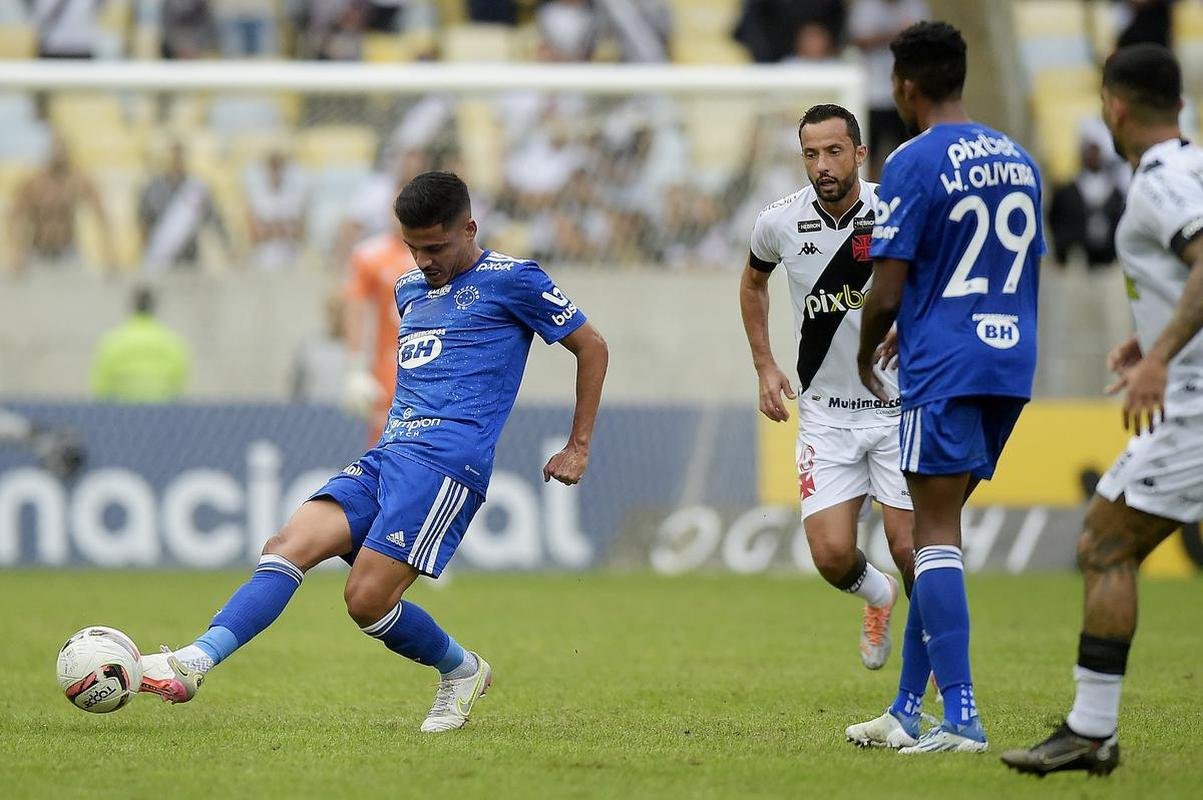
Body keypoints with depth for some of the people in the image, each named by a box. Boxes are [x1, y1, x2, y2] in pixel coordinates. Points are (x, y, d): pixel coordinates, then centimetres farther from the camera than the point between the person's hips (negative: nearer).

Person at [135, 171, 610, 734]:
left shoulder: (512, 280, 0)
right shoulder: (410, 289, 22)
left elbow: (591, 347, 7)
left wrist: (578, 448, 7)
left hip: (445, 461, -7)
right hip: (386, 456, 7)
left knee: (367, 600, -17)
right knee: (289, 545, -15)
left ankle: (461, 671, 8)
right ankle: (195, 662, -26)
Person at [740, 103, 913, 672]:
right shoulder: (780, 223, -4)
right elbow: (753, 282, 19)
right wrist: (765, 366, 12)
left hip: (900, 405, -2)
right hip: (825, 413, 2)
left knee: (909, 546, -8)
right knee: (831, 555, -9)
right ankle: (877, 596, 27)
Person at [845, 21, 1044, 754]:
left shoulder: (914, 163, -10)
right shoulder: (1019, 161, 13)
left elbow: (888, 291, -12)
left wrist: (865, 361, 7)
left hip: (944, 369, -7)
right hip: (1011, 364, 7)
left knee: (937, 533, -6)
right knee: (938, 531, 14)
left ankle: (961, 717, -14)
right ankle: (908, 710, 17)